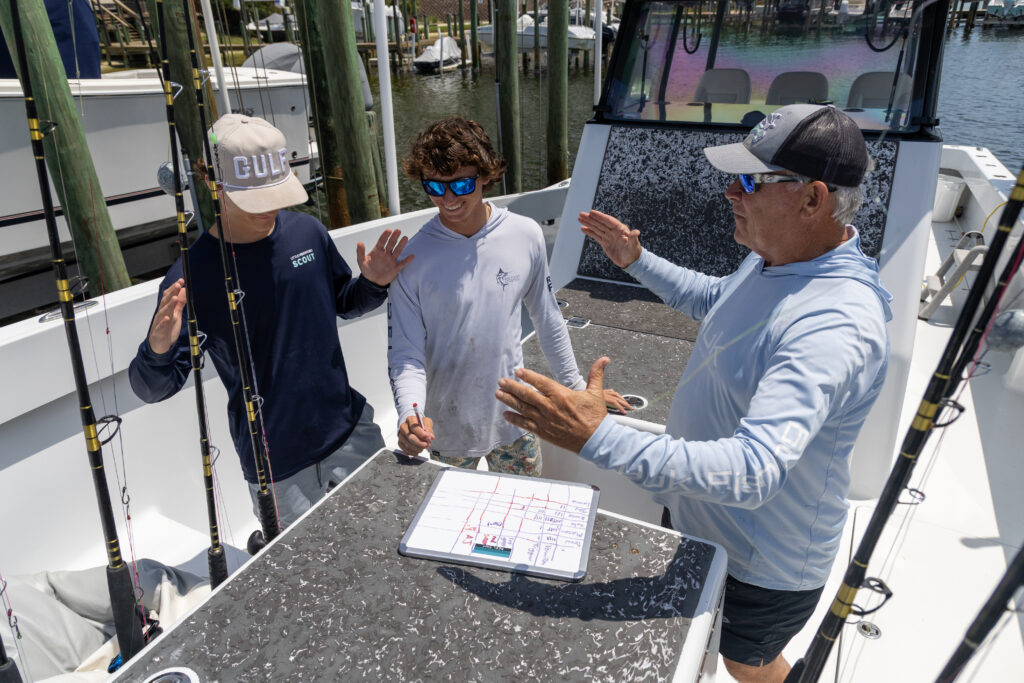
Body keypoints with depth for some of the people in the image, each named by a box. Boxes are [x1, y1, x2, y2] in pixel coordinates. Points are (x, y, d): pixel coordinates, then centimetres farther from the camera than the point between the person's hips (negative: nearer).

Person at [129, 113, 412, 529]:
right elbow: (152, 389, -11)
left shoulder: (307, 232, -5)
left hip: (351, 431, 4)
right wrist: (157, 349, -33)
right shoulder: (191, 275, -17)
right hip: (276, 465, -4)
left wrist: (374, 283, -10)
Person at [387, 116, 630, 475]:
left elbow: (547, 318, 4)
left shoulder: (526, 235, -8)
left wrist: (576, 386, 10)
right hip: (446, 431, -2)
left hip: (514, 418, 2)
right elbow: (405, 353, -13)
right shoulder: (412, 257, -15)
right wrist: (409, 414, -31)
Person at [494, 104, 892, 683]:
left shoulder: (835, 327, -38)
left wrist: (599, 439, -54)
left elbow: (752, 472, -46)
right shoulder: (777, 256, -7)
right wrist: (638, 261, 8)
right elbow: (716, 299, 15)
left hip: (762, 564, -8)